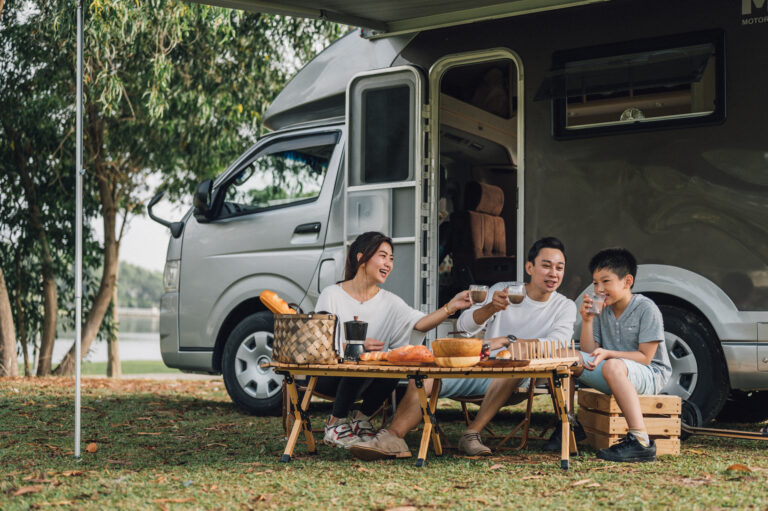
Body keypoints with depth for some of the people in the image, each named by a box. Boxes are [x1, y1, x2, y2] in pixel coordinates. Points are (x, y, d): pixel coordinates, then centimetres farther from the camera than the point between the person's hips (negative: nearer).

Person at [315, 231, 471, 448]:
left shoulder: (389, 301, 4)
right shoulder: (332, 295, -6)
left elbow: (419, 323, -13)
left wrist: (451, 307, -30)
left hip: (367, 379, 4)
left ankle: (361, 420, -3)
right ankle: (335, 424, -12)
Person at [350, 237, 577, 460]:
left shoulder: (564, 307, 7)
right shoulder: (501, 291, 12)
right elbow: (464, 326, -1)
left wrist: (507, 340, -24)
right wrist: (491, 307, -22)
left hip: (511, 381, -3)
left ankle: (472, 434, -36)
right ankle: (393, 437, -38)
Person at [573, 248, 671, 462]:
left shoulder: (646, 309, -11)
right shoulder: (602, 310, 8)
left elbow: (645, 357, -15)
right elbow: (589, 353, 5)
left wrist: (607, 354, -25)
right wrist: (587, 320, -7)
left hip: (651, 375, -6)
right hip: (617, 379, 6)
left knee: (612, 366, -39)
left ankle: (641, 442, -42)